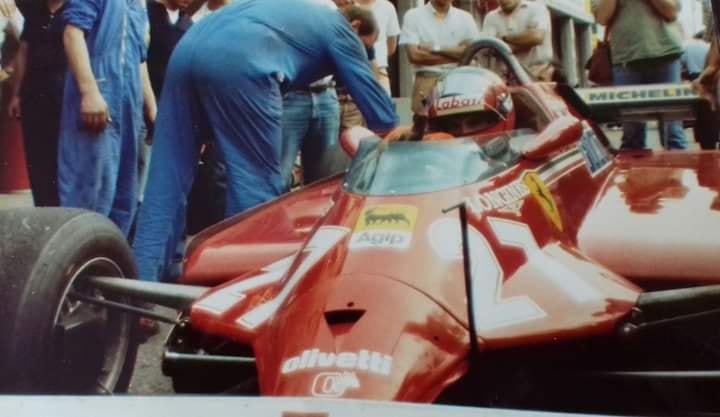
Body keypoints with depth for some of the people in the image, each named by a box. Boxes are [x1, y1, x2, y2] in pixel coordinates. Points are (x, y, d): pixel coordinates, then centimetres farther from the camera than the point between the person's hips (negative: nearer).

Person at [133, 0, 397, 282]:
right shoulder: (340, 29, 21)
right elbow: (369, 92, 23)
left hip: (188, 51, 8)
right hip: (237, 61, -8)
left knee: (168, 175, 9)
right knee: (257, 178, 3)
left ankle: (141, 277, 8)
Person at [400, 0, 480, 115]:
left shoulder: (465, 18, 11)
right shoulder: (413, 16, 3)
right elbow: (414, 55, -8)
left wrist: (435, 50, -9)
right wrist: (455, 55, -3)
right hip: (427, 82, -2)